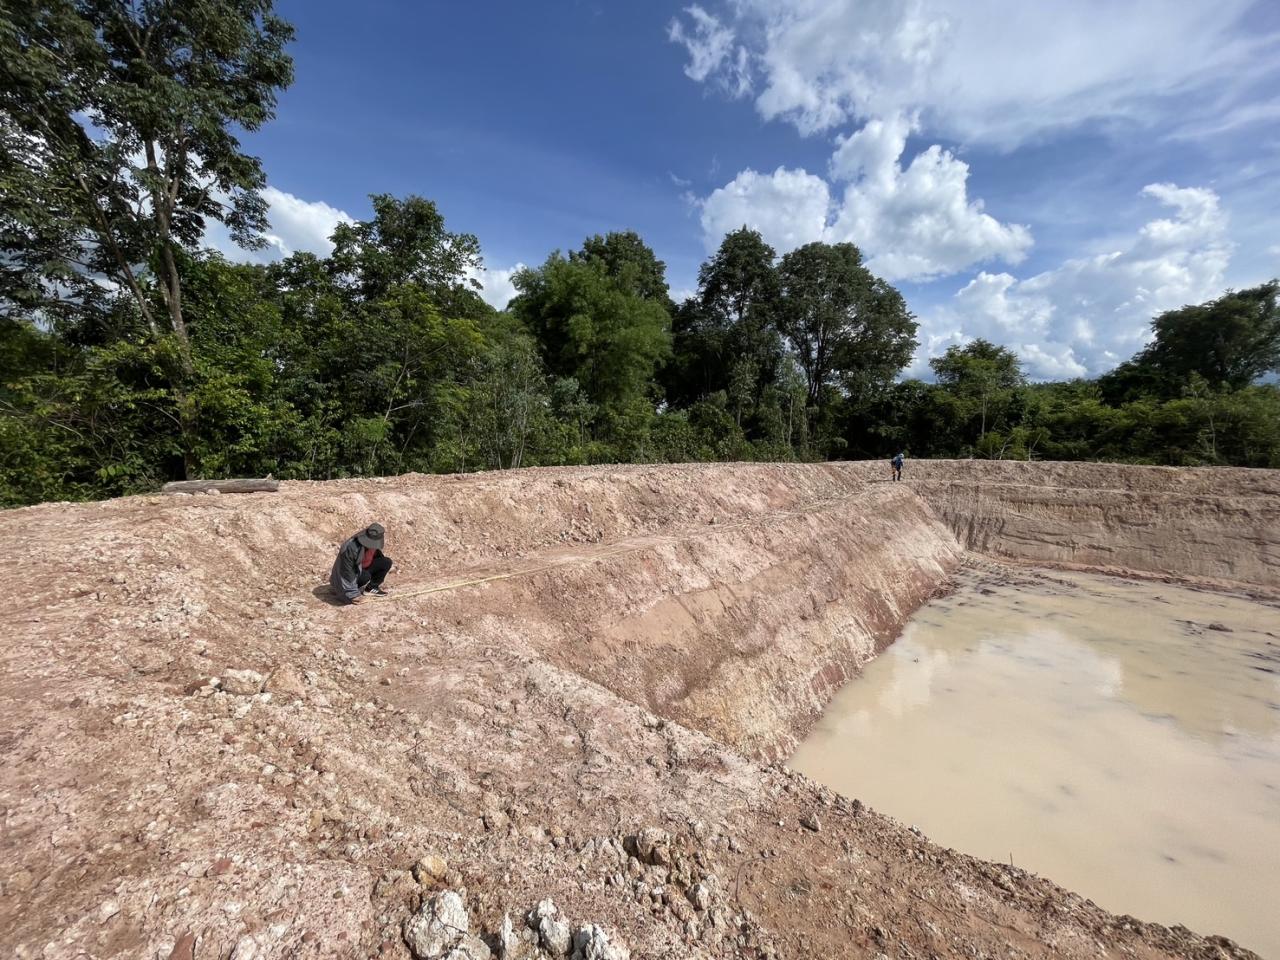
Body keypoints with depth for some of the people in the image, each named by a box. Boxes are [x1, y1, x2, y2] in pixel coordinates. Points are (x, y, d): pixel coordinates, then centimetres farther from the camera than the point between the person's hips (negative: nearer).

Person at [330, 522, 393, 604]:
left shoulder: (375, 545, -14)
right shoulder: (350, 548, -34)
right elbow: (346, 572, -29)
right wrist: (353, 595, -28)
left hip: (364, 568, 6)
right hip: (353, 574, -6)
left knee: (387, 562, -13)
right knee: (365, 576, -35)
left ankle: (371, 587, 2)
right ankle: (354, 592, -6)